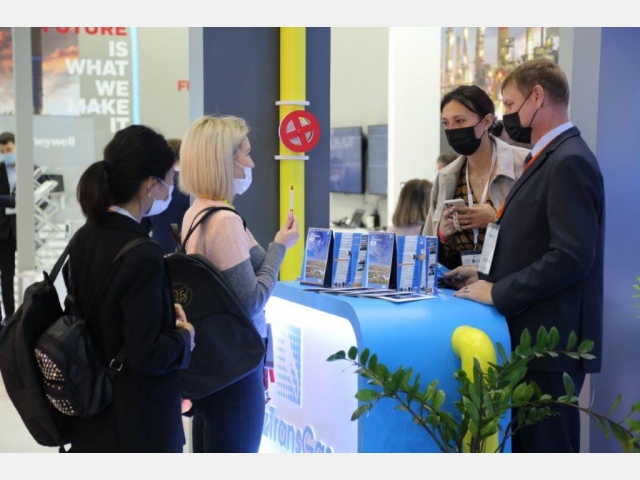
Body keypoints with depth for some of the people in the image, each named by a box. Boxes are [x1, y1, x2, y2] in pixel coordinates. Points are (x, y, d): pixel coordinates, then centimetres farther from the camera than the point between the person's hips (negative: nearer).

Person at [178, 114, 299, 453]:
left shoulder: (195, 212, 9)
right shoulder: (225, 220, -20)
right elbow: (251, 302, -20)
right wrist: (280, 247, -11)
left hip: (206, 354, 10)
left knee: (206, 453, 18)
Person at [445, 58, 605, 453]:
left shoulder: (569, 161, -15)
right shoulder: (552, 158, 17)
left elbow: (572, 256, -23)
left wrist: (497, 294, -18)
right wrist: (489, 277, 9)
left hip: (550, 340, -10)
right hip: (536, 336, 10)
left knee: (544, 447, -2)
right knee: (527, 443, 16)